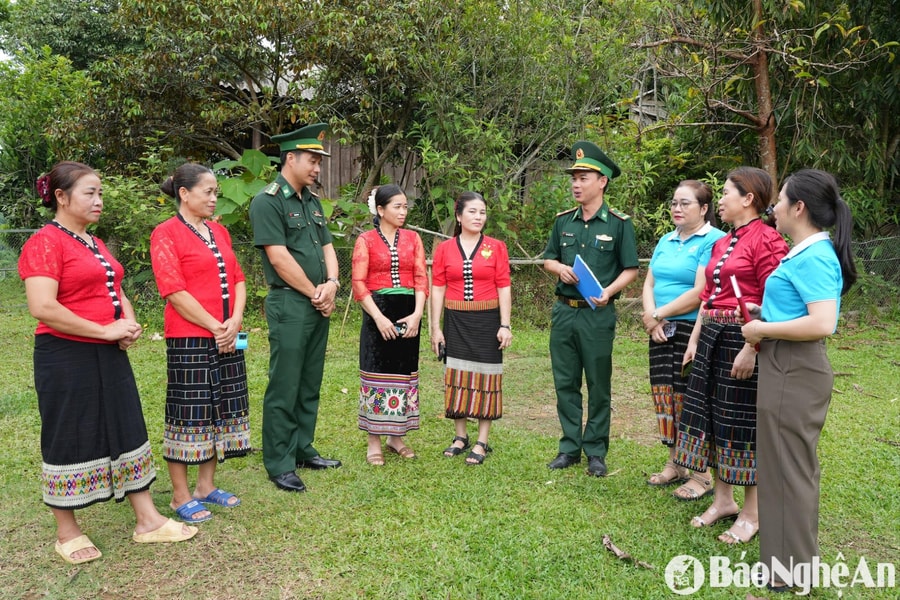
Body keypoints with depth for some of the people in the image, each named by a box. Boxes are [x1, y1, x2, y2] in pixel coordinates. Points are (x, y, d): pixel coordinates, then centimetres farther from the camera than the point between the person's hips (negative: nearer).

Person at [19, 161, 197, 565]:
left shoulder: (95, 244, 15)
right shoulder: (45, 243, -11)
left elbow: (117, 294, 20)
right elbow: (42, 308, -22)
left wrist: (129, 325, -1)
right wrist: (105, 330, -18)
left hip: (109, 356, 8)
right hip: (65, 358, -8)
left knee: (128, 431, 10)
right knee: (70, 441, 4)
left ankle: (148, 521, 20)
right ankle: (67, 534, 22)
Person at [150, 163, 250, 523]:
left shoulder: (219, 232, 14)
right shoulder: (166, 234, -7)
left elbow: (238, 279, 11)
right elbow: (174, 291, -15)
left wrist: (235, 321, -4)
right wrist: (214, 327, -14)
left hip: (227, 338, 7)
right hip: (188, 339, -7)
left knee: (221, 410, 12)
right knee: (188, 413, 1)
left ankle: (206, 486, 26)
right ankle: (181, 497, 15)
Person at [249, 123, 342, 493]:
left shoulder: (312, 201, 16)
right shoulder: (267, 201, -9)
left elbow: (327, 246, 15)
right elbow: (279, 258, -16)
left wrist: (331, 284, -4)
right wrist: (315, 293, -9)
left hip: (319, 305, 8)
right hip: (289, 304, -8)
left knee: (310, 384, 14)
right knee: (284, 387, -1)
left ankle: (303, 450, 26)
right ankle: (279, 464, 9)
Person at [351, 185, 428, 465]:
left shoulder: (412, 238, 9)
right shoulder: (366, 240, 0)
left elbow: (421, 278, 2)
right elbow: (359, 284, -7)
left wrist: (417, 314, -11)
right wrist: (379, 318, -16)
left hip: (408, 313, 4)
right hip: (378, 312, -3)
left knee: (404, 372, 9)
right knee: (377, 373, -1)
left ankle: (396, 437, 22)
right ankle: (374, 443, 10)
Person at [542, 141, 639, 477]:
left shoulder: (619, 223, -4)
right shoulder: (564, 221, 8)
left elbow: (630, 269, -2)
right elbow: (548, 259, 16)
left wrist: (609, 291, -20)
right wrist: (560, 268, -6)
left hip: (598, 314, -4)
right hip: (564, 311, 4)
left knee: (598, 386, 6)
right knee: (565, 383, 10)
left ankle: (596, 452, 18)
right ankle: (570, 448, 22)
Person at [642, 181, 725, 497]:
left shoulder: (714, 240, -10)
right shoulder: (666, 241, 15)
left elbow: (701, 292, -18)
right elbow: (649, 283, 12)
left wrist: (658, 314, -12)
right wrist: (650, 315, -7)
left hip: (694, 330, -7)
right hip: (661, 331, 7)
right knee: (665, 396, 11)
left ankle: (700, 474, 12)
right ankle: (675, 464, 25)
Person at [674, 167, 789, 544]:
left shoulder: (766, 240, -12)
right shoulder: (722, 244, 14)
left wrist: (751, 350, -21)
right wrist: (695, 339, 13)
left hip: (744, 339, -8)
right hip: (712, 336, 9)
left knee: (742, 422, 1)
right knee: (711, 415, 12)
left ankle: (752, 514, 18)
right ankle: (723, 500, 28)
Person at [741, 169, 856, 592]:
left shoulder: (813, 257, -20)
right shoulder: (808, 252, 11)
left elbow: (822, 324, -29)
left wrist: (763, 329, -19)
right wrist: (766, 316, 12)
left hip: (794, 371, -10)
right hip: (789, 368, 10)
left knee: (788, 465, 2)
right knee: (792, 463, 21)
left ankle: (789, 567, 18)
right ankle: (793, 553, 37)